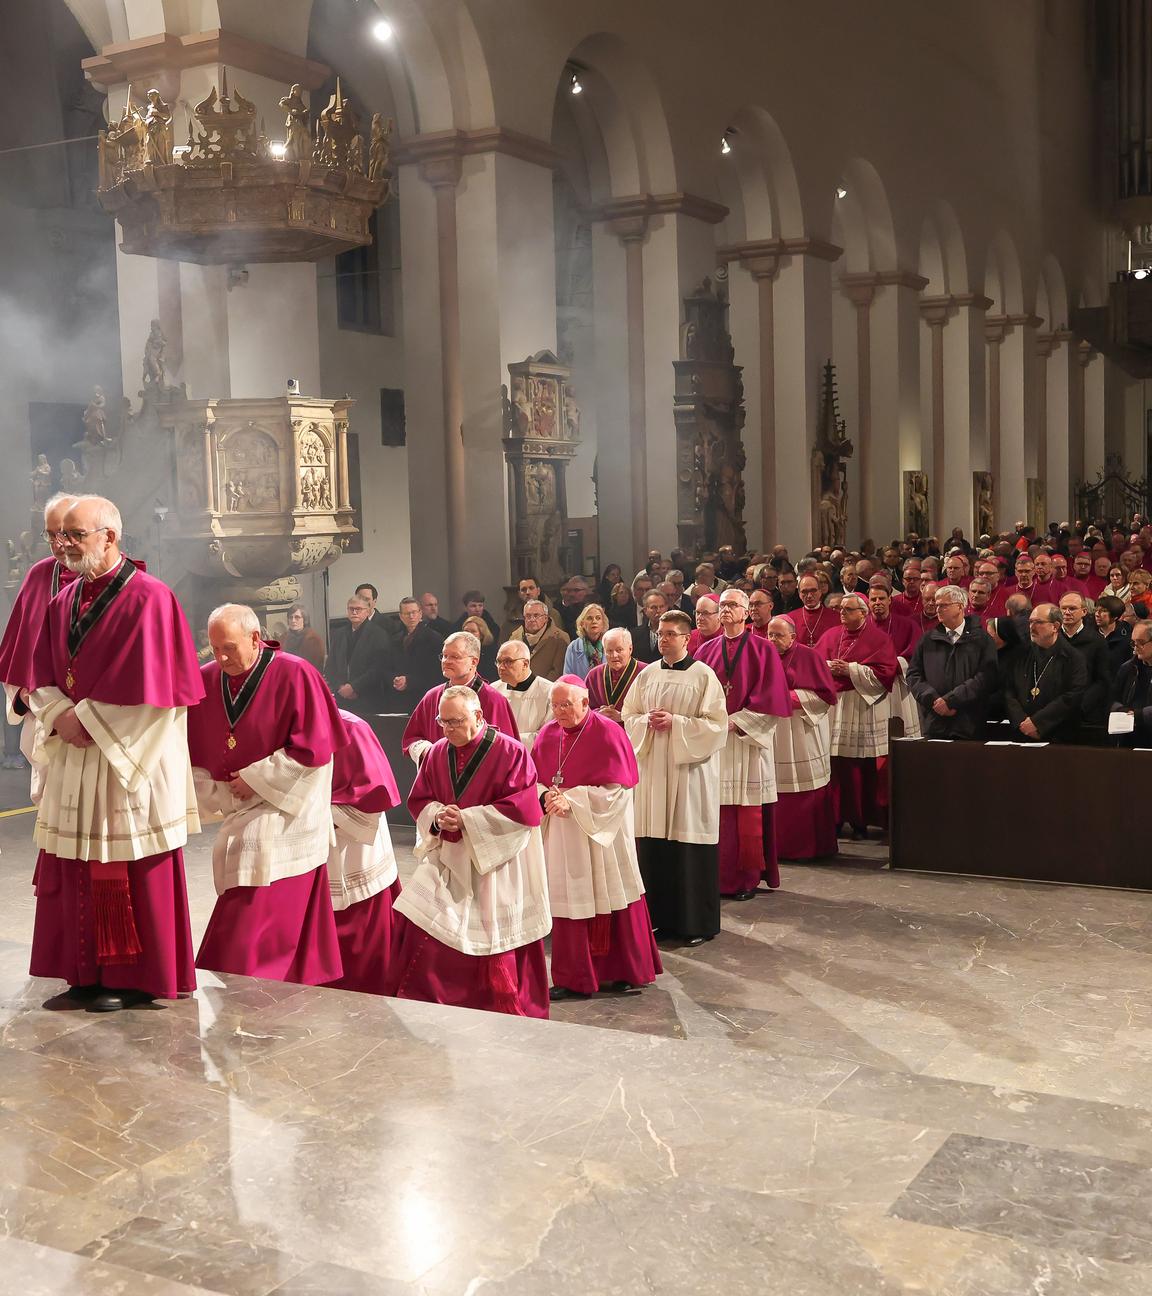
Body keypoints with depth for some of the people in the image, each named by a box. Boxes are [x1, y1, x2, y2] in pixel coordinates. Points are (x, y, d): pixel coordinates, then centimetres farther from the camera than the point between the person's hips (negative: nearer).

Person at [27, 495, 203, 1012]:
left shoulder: (147, 599, -11)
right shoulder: (64, 602, 12)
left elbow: (148, 688, -16)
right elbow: (42, 677, 12)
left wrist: (87, 718, -13)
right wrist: (62, 715, -7)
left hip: (128, 763, -7)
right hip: (74, 758, 7)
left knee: (131, 874, -1)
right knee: (75, 872, 11)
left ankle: (136, 979, 11)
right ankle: (88, 974, 22)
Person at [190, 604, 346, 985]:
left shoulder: (294, 675, -12)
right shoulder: (205, 680, 3)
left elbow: (313, 747, -15)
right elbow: (193, 754, 10)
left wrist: (255, 780, -13)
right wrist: (216, 799, -1)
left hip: (284, 817, -6)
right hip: (237, 821, 6)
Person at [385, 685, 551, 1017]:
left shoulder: (509, 752, -13)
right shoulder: (437, 753, 4)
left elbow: (523, 809, -17)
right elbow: (418, 800, 10)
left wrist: (466, 818, -20)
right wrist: (438, 816, -14)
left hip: (494, 862, -5)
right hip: (447, 858, 5)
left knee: (496, 946, 0)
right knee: (415, 921, -3)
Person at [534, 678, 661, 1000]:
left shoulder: (607, 733, -11)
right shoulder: (548, 734, 5)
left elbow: (617, 789, -15)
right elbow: (533, 780, 8)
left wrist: (571, 799, -20)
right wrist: (546, 796, -15)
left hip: (600, 833, -4)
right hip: (562, 837, 5)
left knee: (607, 899, 4)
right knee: (569, 901, 5)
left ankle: (621, 971, 18)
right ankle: (574, 977, 15)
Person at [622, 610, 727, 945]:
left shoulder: (704, 676, -4)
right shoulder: (647, 675, 9)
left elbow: (716, 724, -9)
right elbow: (628, 716, 13)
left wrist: (675, 723, -16)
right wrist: (648, 721, -8)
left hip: (690, 770, -4)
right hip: (652, 768, 4)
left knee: (689, 841, -2)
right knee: (653, 842, 3)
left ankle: (695, 921, 8)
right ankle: (657, 914, 14)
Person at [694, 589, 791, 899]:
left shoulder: (762, 650, 2)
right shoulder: (706, 650, 12)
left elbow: (770, 698, -5)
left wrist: (736, 722, -12)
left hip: (747, 740, -3)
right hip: (711, 741, 3)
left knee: (748, 817, -2)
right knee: (715, 813, 0)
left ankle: (747, 878, 8)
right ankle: (718, 877, 7)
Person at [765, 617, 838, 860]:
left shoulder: (809, 657, -3)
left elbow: (825, 693, -6)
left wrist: (789, 697, -12)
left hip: (802, 736, -4)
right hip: (772, 736, 4)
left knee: (806, 792, -2)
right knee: (777, 793, 2)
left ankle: (810, 846, 7)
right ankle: (780, 845, 9)